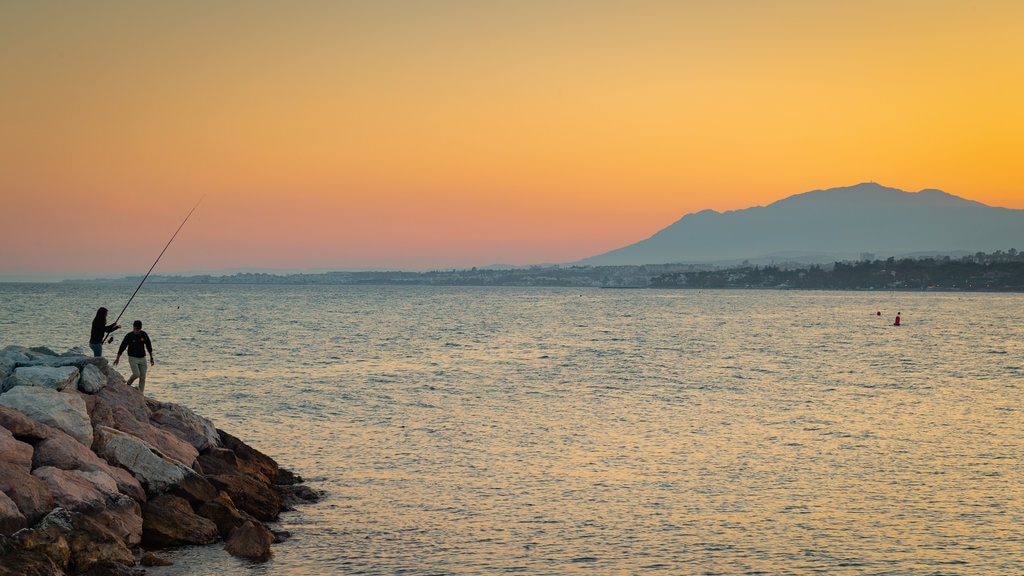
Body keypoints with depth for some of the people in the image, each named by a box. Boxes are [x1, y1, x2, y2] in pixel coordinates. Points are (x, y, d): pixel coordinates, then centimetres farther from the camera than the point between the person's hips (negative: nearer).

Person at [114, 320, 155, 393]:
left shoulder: (144, 335, -2)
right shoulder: (129, 336, -9)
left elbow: (149, 346, 7)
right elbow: (122, 347, -1)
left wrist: (151, 358, 7)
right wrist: (117, 358, 3)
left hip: (142, 358, 3)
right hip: (133, 358, -3)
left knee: (143, 378, -1)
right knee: (136, 374, -21)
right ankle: (128, 384, 8)